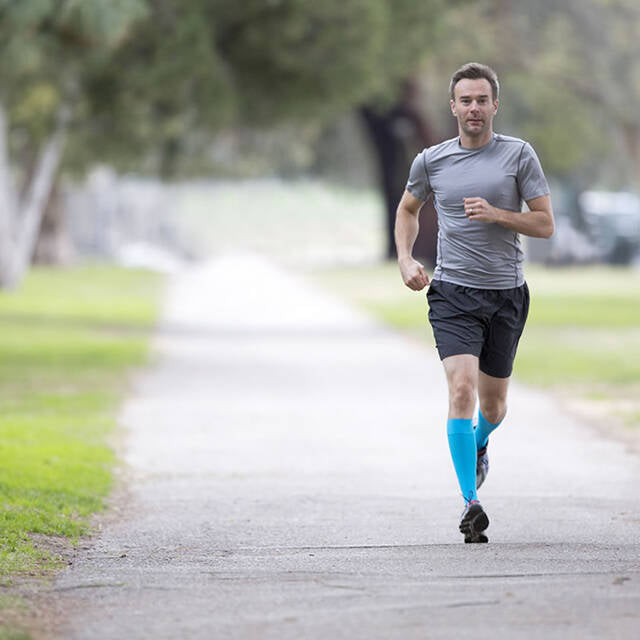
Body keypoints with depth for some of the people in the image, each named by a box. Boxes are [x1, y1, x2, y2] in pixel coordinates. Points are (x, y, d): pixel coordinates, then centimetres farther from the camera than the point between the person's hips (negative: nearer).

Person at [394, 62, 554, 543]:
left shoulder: (519, 155, -1)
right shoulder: (431, 161, 4)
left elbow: (545, 224, -1)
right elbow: (408, 209, 22)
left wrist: (495, 214, -16)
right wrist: (406, 260, 7)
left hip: (507, 294, 1)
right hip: (453, 293, -1)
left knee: (493, 405, 11)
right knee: (462, 389, -19)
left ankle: (479, 444, 48)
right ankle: (471, 504, -20)